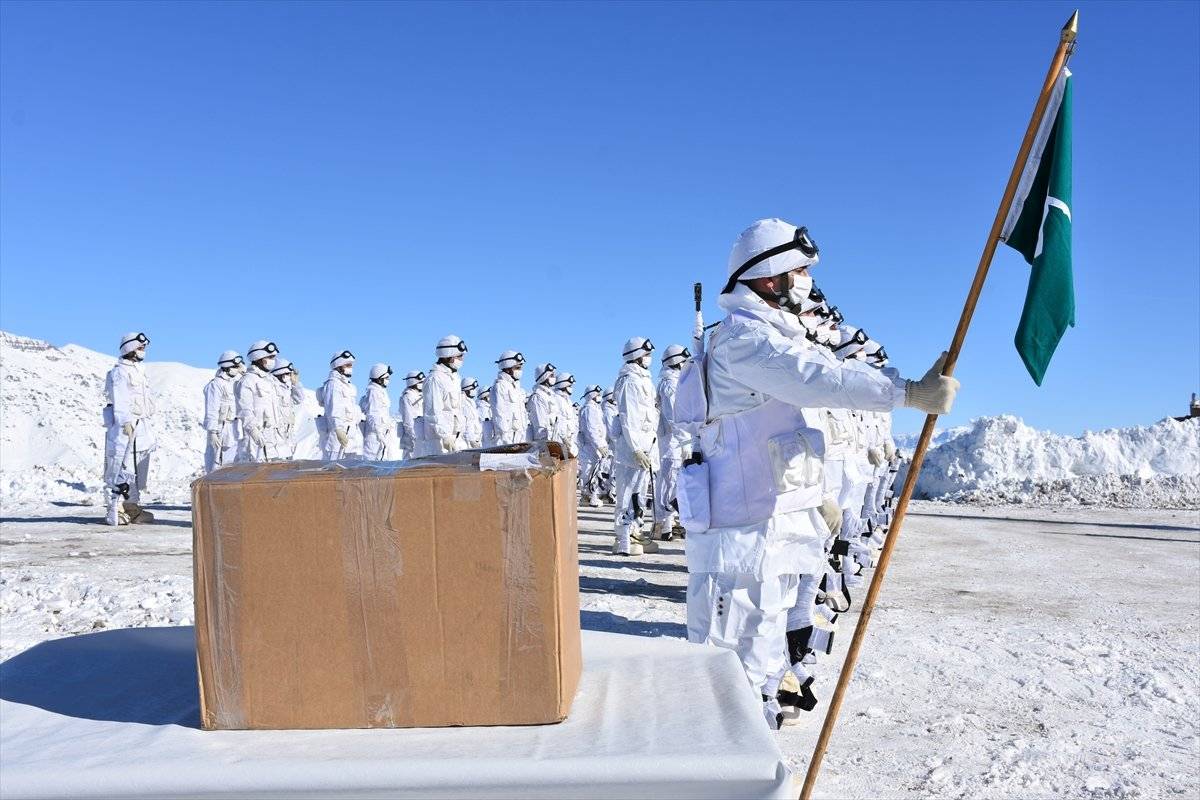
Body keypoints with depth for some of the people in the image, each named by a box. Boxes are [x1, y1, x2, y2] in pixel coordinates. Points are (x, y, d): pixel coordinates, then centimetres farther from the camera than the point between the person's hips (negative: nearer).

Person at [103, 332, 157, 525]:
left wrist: (148, 427, 23)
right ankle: (115, 511, -7)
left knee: (138, 470, 12)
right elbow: (119, 401, -18)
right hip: (125, 427, -10)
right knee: (122, 469, -10)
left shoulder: (139, 371, 21)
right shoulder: (119, 372, -7)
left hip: (141, 427, 10)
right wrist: (125, 422, -27)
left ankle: (132, 508, 19)